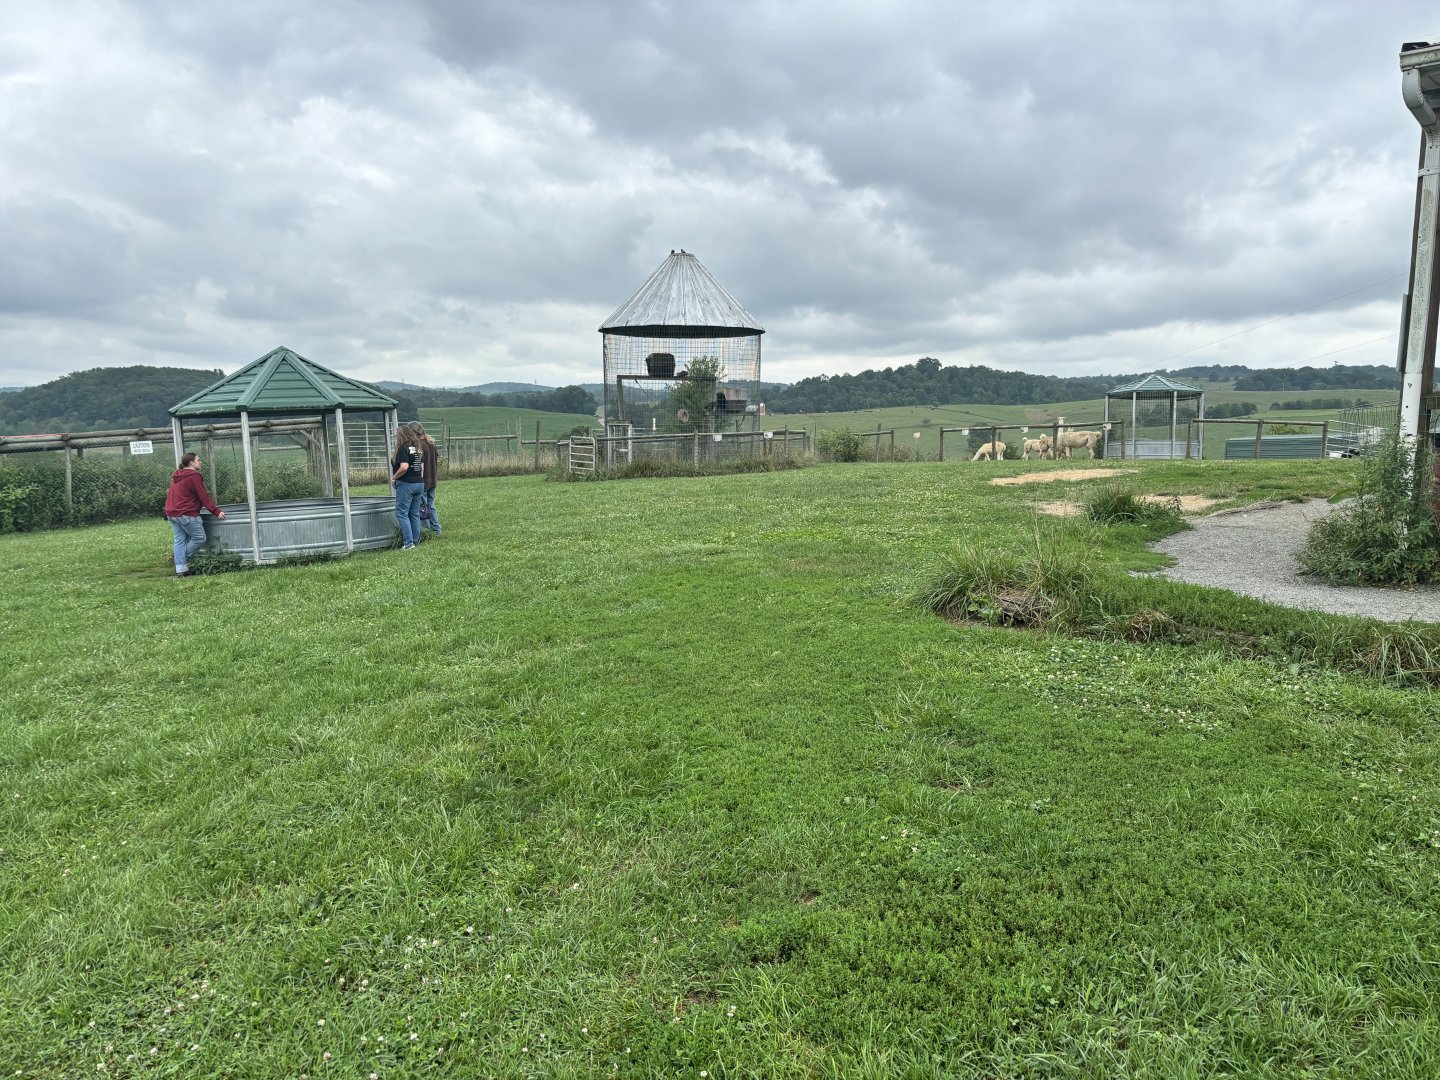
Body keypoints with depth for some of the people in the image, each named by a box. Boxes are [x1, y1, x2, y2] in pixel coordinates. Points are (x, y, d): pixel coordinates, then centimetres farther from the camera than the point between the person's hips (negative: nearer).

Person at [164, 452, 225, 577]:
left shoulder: (176, 476, 17)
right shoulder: (194, 476, -12)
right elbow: (204, 497, -14)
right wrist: (216, 511, -13)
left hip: (172, 513, 9)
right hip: (187, 514, -9)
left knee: (179, 540, 9)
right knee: (199, 537, 2)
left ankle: (180, 569, 6)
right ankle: (184, 560, 6)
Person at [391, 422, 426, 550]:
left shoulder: (403, 448, -12)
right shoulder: (418, 449, 12)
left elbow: (404, 467, -22)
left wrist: (394, 477, -9)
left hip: (406, 484, -8)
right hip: (419, 483, 8)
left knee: (401, 513, -3)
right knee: (415, 514, 11)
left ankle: (408, 543, -9)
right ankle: (415, 542, 13)